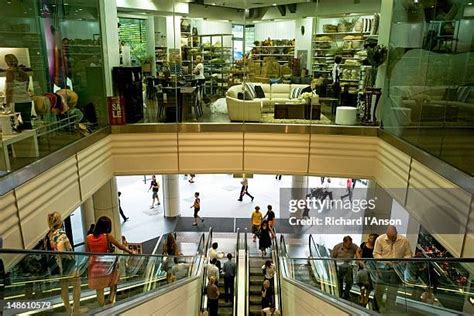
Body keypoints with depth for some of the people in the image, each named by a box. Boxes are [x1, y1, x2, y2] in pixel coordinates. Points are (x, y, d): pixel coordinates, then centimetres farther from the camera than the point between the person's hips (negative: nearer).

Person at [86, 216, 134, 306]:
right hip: (106, 266, -3)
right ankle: (111, 299, 14)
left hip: (94, 266, 3)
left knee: (99, 291, 11)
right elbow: (120, 246, 0)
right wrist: (130, 252, 16)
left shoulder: (88, 238, -1)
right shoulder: (108, 236, -9)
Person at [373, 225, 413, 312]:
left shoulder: (404, 240, -6)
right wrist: (384, 261, -18)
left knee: (392, 294, 6)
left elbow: (408, 254, 2)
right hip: (383, 268, 0)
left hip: (397, 270, 1)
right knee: (378, 292, 2)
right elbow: (376, 254, -1)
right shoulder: (380, 239, -8)